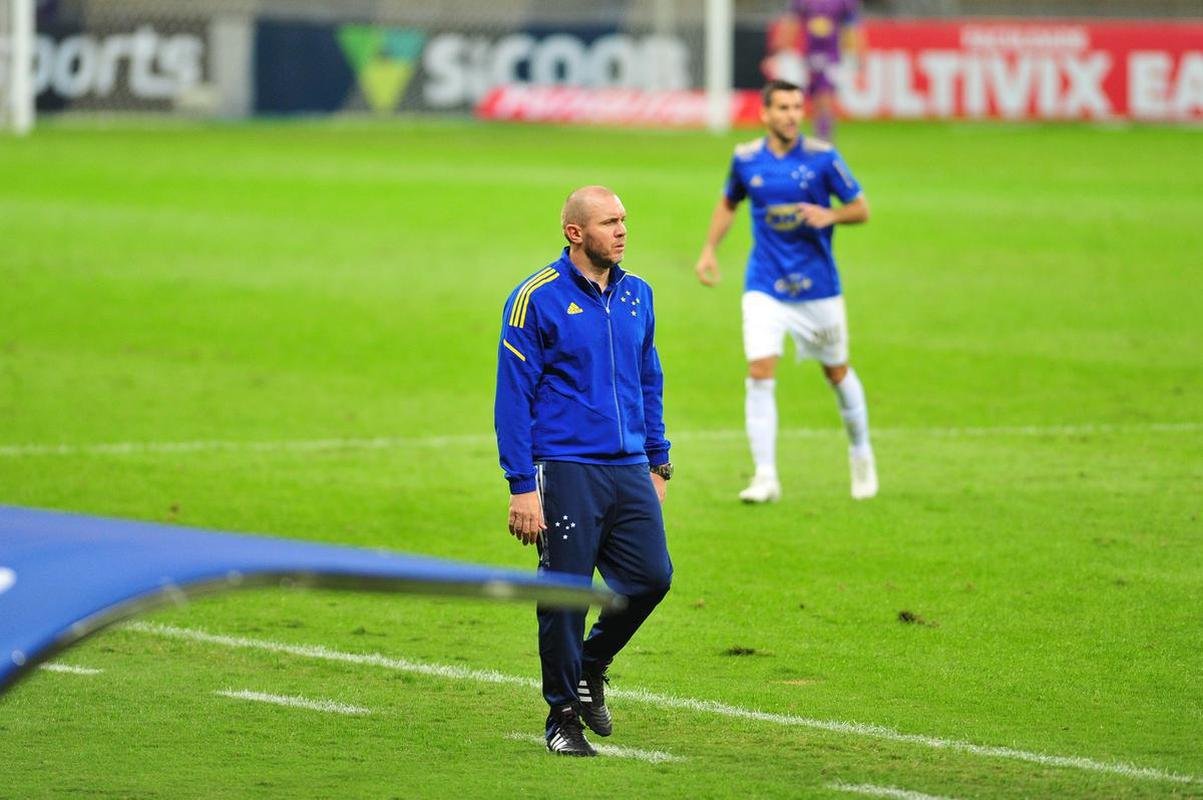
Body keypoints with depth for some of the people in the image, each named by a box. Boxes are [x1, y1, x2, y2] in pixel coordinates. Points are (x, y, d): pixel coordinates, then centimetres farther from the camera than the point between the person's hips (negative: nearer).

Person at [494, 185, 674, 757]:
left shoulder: (636, 295, 12)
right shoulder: (537, 299, -7)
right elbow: (513, 396, -7)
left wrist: (658, 464, 16)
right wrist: (522, 486, -12)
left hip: (629, 470, 5)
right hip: (566, 472, -5)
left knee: (651, 576, -1)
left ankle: (590, 666, 25)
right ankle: (564, 714, 13)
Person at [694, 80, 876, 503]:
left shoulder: (822, 157, -8)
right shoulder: (746, 159, -1)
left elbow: (860, 208, -2)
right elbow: (728, 202, 18)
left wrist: (830, 215, -22)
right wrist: (709, 251, 8)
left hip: (818, 286, -1)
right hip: (765, 288, 1)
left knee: (836, 372, 13)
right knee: (760, 373, -14)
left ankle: (860, 452, 38)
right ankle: (765, 476, -11)